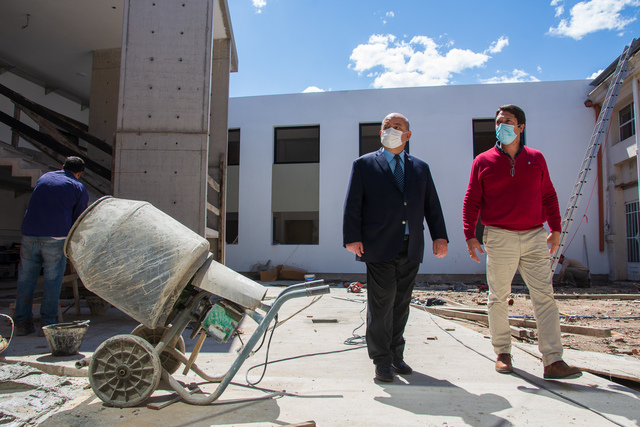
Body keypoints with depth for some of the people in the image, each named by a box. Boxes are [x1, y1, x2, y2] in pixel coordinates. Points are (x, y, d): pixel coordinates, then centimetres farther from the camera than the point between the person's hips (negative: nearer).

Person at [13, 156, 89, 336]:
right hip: (56, 238, -4)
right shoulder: (79, 188, 8)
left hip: (29, 235, 4)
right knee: (52, 280, 4)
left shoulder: (43, 178, 21)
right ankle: (48, 324, 6)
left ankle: (22, 322, 16)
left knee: (26, 279, 12)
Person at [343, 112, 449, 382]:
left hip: (411, 249, 4)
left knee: (401, 304, 12)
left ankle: (396, 355, 26)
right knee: (381, 304, -3)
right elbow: (352, 204, -1)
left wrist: (439, 236, 1)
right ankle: (382, 361, 12)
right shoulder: (364, 165, 6)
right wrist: (352, 237, -12)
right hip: (380, 248, -4)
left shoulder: (421, 168, 17)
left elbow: (432, 205, 13)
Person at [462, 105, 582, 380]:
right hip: (499, 237, -2)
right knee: (498, 298, 6)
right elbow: (471, 201, 2)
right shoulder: (483, 161, 3)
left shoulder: (536, 158, 11)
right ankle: (502, 353, 21)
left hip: (534, 236, 2)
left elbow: (548, 196, 16)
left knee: (544, 296, -2)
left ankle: (553, 361, 1)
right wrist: (470, 235, -6)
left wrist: (555, 229, 10)